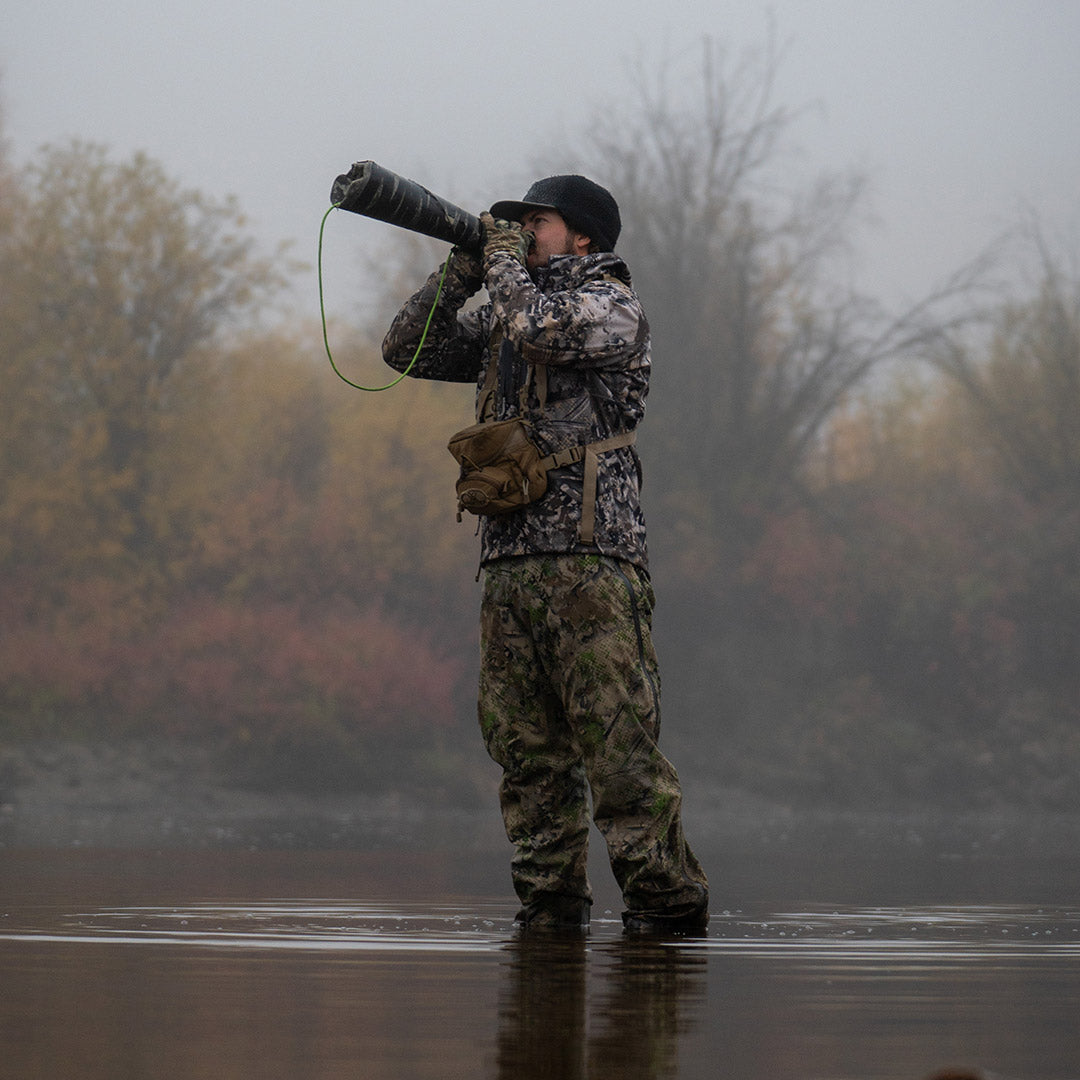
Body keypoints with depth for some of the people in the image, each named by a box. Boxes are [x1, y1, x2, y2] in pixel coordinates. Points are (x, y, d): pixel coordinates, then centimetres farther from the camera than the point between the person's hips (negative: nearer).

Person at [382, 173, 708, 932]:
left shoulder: (613, 306, 0)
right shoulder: (505, 314, 23)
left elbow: (539, 327, -19)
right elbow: (408, 350, 20)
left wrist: (504, 263, 0)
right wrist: (460, 274, 8)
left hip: (591, 561, -7)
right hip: (509, 563, 7)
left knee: (617, 743, -11)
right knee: (528, 753, 4)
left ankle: (669, 905, -9)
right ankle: (549, 908, 7)